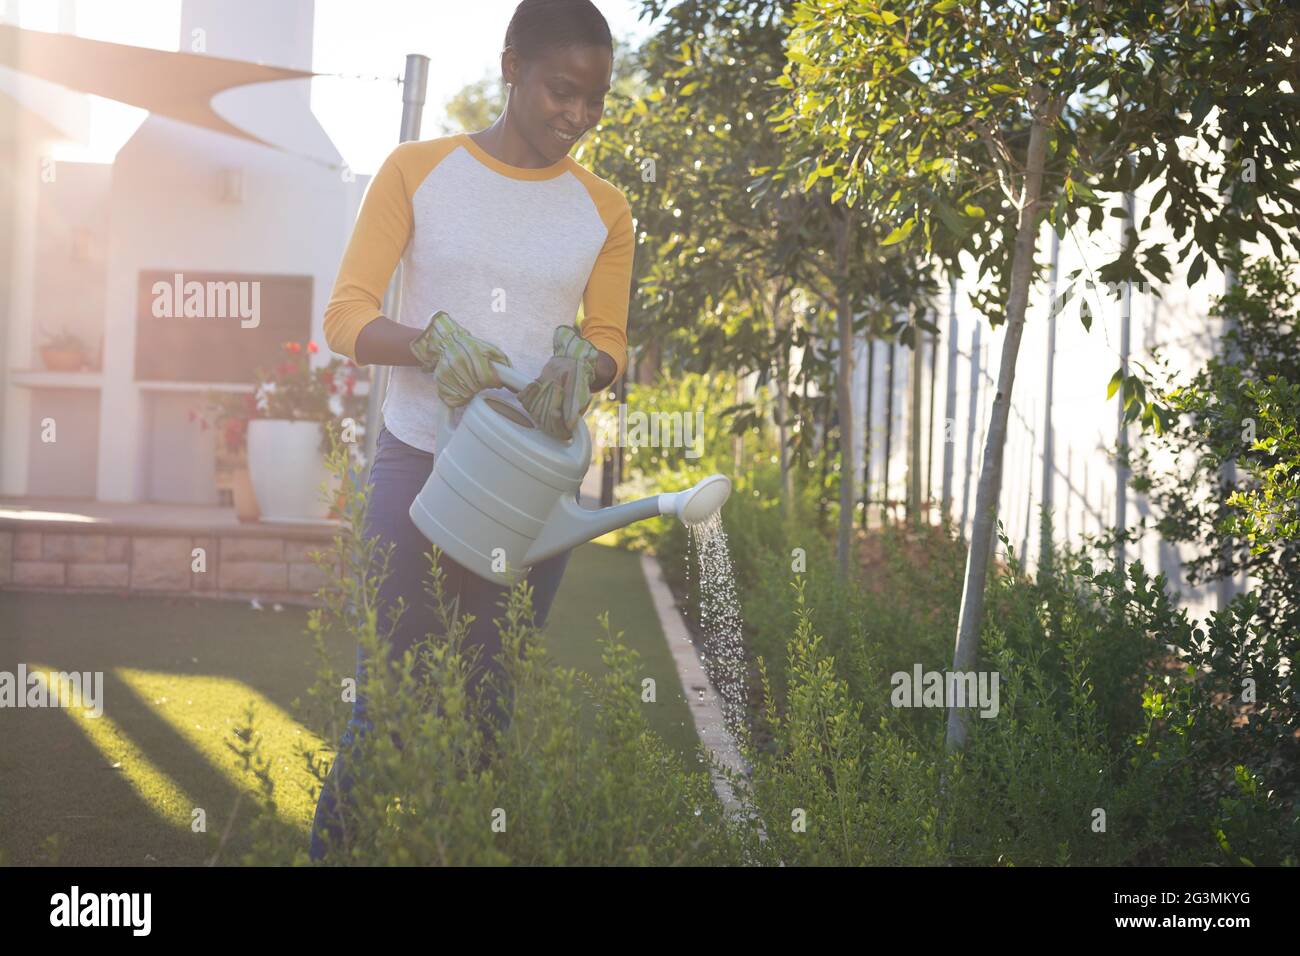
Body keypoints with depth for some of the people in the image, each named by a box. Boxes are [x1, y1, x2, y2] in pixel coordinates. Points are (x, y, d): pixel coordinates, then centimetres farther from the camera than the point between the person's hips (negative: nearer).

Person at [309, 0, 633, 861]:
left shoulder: (604, 210, 9)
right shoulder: (418, 171, 1)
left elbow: (610, 340, 11)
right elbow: (347, 316, -3)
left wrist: (581, 362, -13)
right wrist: (432, 341, -23)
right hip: (416, 466, -2)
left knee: (490, 704, 5)